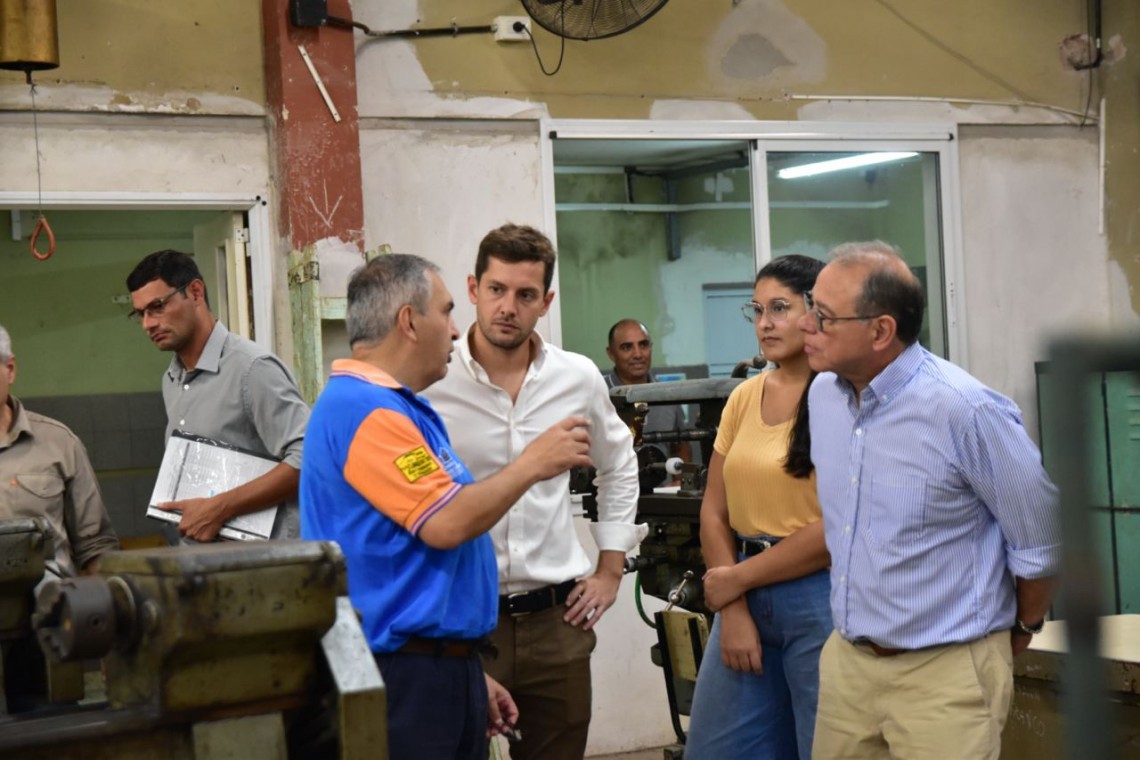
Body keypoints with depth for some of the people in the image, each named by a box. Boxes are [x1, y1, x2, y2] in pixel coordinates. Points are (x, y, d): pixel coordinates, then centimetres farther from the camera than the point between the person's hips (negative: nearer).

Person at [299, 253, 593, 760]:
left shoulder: (398, 407, 16)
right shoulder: (363, 409, -16)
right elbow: (446, 523, -22)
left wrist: (470, 677, 21)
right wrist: (532, 464, -8)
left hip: (441, 666, 10)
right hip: (402, 679, -10)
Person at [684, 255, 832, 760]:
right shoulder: (744, 398, 9)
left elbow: (837, 528, -14)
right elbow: (714, 512, 9)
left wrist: (738, 578, -6)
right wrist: (732, 610, -3)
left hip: (821, 600, -6)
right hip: (745, 599, 6)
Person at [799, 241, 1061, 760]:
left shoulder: (966, 411, -21)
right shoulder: (822, 393, 1)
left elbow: (1043, 539, -10)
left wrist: (1021, 630, 4)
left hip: (944, 673, -6)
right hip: (845, 659, 6)